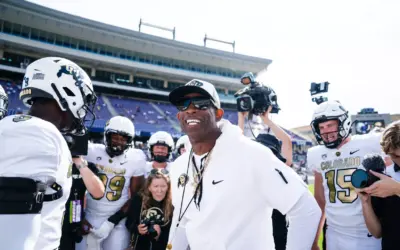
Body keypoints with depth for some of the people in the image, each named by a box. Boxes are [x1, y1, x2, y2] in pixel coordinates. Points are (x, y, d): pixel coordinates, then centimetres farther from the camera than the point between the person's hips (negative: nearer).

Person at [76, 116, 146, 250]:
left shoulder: (136, 159, -7)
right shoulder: (92, 152, -9)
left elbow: (136, 196, -2)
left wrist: (113, 221, -8)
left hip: (118, 220, 0)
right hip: (90, 217, 1)